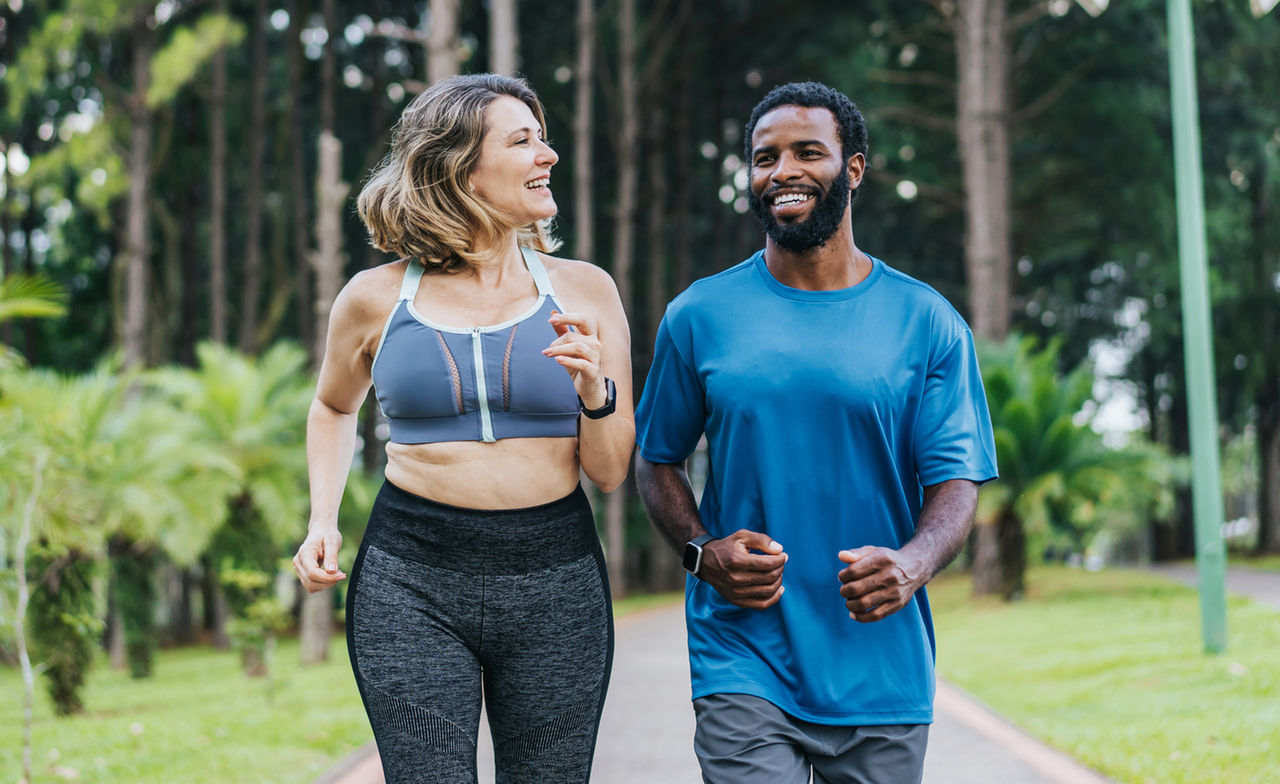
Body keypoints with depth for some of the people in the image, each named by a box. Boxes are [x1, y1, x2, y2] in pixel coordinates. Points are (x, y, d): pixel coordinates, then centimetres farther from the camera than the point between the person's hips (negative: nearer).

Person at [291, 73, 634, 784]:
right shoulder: (377, 299, 2)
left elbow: (609, 473, 5)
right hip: (412, 576, -1)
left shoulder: (583, 291, 4)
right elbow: (334, 407, 23)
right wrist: (322, 522, 11)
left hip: (553, 580, 1)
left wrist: (594, 390, -13)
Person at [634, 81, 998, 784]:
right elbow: (657, 460, 11)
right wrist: (704, 552, -8)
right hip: (741, 661, -1)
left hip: (882, 668, 1)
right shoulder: (699, 317, 4)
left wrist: (912, 564, -21)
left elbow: (956, 481, 0)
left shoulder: (926, 323, 2)